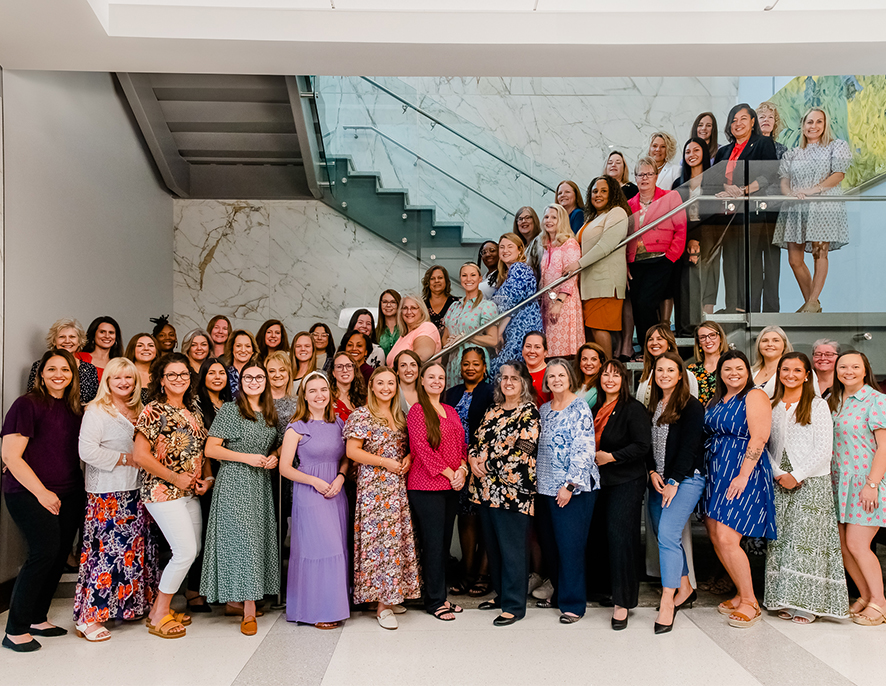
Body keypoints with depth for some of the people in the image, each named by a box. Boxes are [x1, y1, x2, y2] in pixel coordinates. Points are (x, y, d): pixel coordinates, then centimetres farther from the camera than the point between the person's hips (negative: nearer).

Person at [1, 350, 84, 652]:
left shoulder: (74, 410, 11)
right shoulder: (27, 404, -8)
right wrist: (41, 492, -14)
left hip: (68, 495, 7)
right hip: (28, 493, -7)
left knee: (60, 554, 6)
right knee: (45, 550, -17)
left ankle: (37, 619, 23)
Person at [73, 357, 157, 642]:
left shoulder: (138, 412, 14)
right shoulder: (96, 411, -8)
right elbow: (87, 450, -19)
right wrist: (122, 458, -15)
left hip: (134, 490, 7)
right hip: (105, 494, -7)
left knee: (135, 549, 10)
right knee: (105, 550, -8)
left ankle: (129, 605, 24)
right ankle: (88, 617, 1)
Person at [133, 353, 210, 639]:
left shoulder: (193, 414, 14)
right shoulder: (154, 411, -9)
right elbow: (140, 455, -16)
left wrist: (207, 478, 2)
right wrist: (175, 478, -14)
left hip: (190, 493, 8)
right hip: (162, 491, -8)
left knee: (192, 550, 10)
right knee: (186, 551, -11)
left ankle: (160, 607, 25)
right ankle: (159, 616, 5)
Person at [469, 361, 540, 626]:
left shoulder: (529, 411, -3)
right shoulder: (492, 411, 17)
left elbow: (525, 446, -13)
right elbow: (476, 440, 20)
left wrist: (487, 459, -9)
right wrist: (472, 458, -2)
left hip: (513, 489, -7)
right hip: (487, 488, 7)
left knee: (512, 549, -3)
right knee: (493, 545, 15)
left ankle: (514, 605, 5)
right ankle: (501, 593, 30)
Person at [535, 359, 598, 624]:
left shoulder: (579, 408, -8)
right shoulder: (544, 409, 13)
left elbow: (583, 450, -14)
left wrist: (569, 485, -17)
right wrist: (537, 481, 14)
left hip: (574, 488, -7)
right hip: (546, 488, 7)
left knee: (570, 545, -4)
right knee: (550, 544, 11)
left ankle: (573, 603, 7)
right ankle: (560, 593, 28)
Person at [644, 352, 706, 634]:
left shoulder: (691, 406, -7)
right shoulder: (653, 407, 13)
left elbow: (689, 446, -12)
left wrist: (674, 482, -14)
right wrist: (652, 473, 0)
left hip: (685, 479, -7)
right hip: (658, 481, 7)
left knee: (667, 534, -17)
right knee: (663, 536, 9)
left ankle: (667, 602, -13)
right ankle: (685, 589, 25)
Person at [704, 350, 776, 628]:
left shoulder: (755, 396, -7)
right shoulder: (715, 401, 16)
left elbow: (759, 438, -16)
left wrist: (743, 475, -20)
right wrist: (708, 472, 7)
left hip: (743, 473, -8)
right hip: (716, 473, 8)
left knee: (726, 539, -12)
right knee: (715, 536, 7)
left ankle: (750, 603, 3)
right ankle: (742, 594, 23)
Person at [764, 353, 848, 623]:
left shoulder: (818, 405, 0)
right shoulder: (771, 407, 11)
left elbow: (824, 450, -6)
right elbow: (764, 446, 8)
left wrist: (797, 476, -12)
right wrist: (778, 474, -6)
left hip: (812, 483, -4)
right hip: (780, 483, 4)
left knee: (805, 539, -7)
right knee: (780, 539, 2)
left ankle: (807, 603, 0)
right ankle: (784, 600, 10)